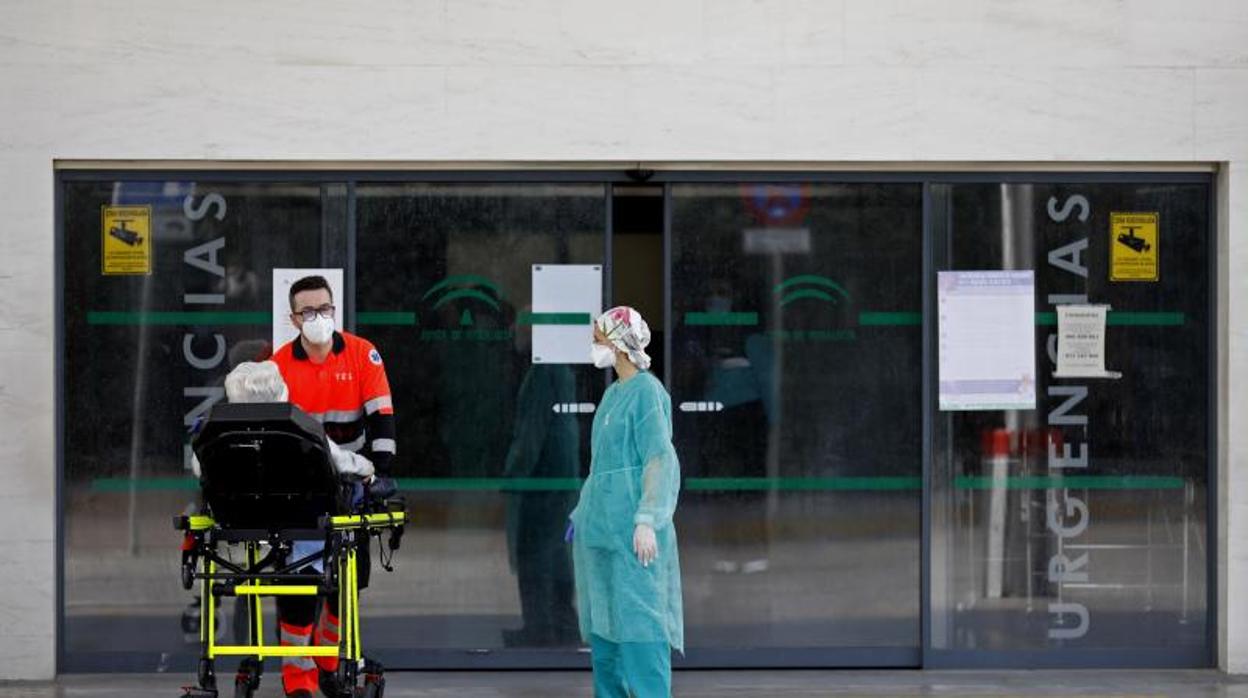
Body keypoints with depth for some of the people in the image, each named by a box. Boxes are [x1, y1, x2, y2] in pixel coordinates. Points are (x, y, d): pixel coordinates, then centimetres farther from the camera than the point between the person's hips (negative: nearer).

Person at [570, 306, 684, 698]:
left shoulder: (646, 392, -10)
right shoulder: (613, 394, 15)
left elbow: (660, 459, -15)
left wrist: (647, 520, -21)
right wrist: (583, 514, 23)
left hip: (630, 530, -9)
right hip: (601, 528, 9)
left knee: (638, 622, -10)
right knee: (602, 623, 9)